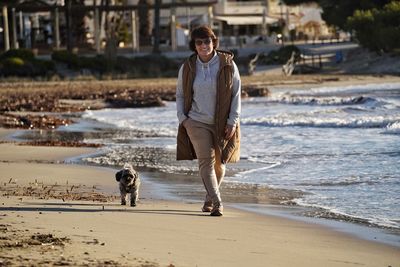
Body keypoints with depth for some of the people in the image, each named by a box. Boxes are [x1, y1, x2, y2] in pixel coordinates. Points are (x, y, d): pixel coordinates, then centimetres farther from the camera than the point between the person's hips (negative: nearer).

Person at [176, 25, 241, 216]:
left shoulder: (227, 65, -5)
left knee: (219, 163, 10)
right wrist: (182, 118, -1)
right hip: (197, 122, 0)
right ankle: (217, 203, -15)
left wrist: (233, 121, -8)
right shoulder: (187, 68, 0)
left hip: (222, 124, 0)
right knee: (206, 160, -14)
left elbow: (236, 94, -2)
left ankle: (209, 198, 33)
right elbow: (180, 95, 12)